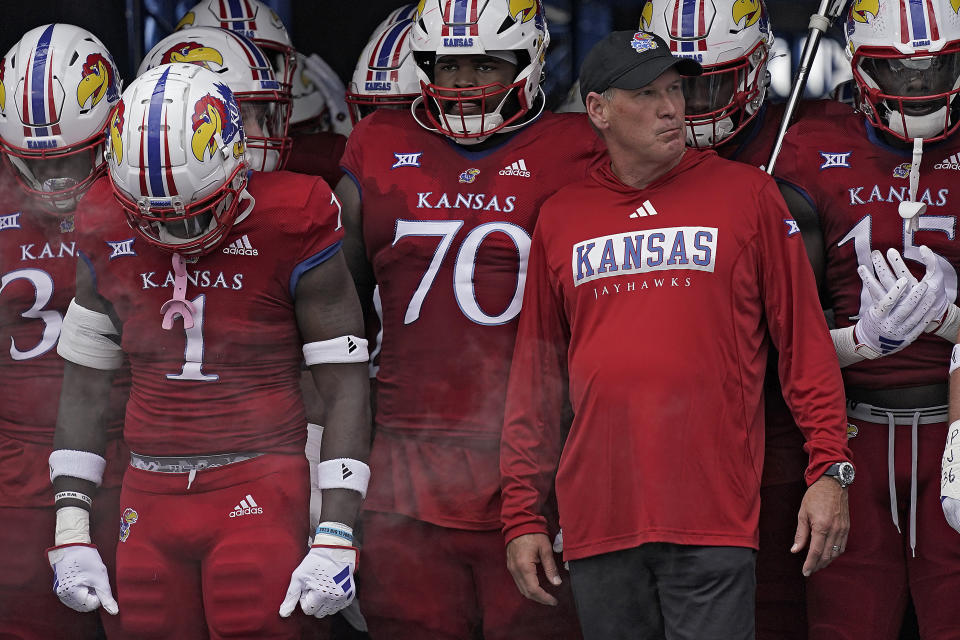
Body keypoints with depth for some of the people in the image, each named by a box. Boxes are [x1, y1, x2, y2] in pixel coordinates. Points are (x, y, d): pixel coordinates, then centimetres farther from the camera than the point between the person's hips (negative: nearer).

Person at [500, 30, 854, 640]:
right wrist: (523, 515, 10)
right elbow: (537, 377, 14)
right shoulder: (561, 219, 12)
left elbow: (805, 338, 2)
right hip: (598, 516, 3)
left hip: (713, 519, -3)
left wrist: (829, 469, -7)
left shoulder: (747, 194, 4)